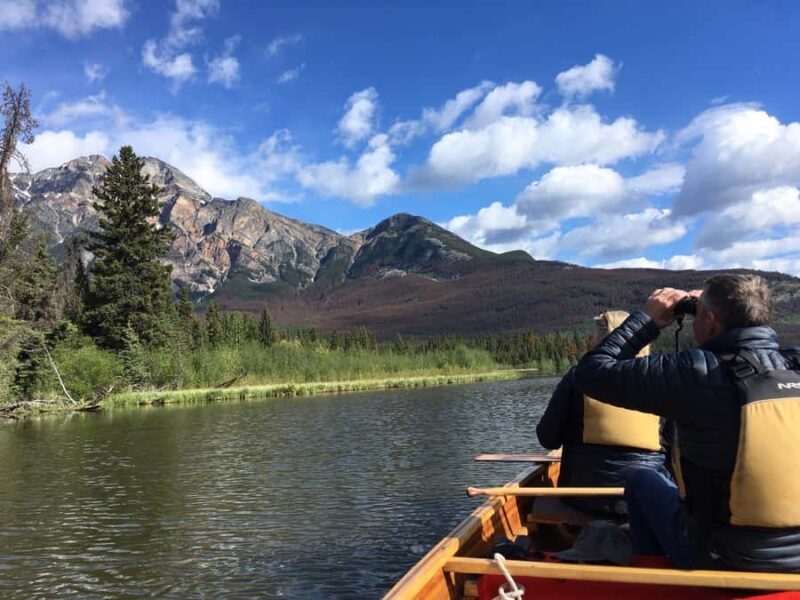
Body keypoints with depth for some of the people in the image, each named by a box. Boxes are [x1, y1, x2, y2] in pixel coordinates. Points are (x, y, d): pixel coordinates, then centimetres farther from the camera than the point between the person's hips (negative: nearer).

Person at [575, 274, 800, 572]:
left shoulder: (699, 372, -22)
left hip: (720, 558, -5)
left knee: (642, 480, 19)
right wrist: (717, 305, 12)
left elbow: (592, 371, -14)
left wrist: (648, 319, -4)